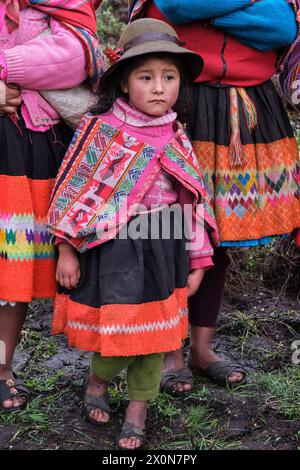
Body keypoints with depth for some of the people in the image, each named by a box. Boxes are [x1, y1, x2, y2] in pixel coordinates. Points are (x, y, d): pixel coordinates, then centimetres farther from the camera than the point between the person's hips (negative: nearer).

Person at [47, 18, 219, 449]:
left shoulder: (178, 141, 5)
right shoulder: (101, 130, -7)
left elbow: (192, 201, 9)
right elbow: (75, 190, -4)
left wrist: (197, 260, 9)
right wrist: (67, 249, -6)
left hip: (164, 250, 4)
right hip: (113, 249, -4)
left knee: (156, 330, 8)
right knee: (117, 329, -2)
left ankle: (138, 409, 27)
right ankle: (98, 379, 31)